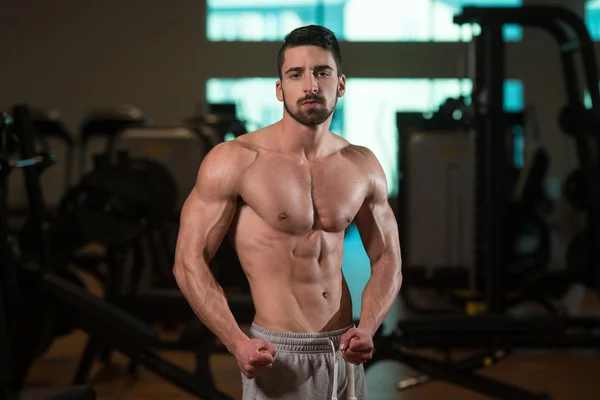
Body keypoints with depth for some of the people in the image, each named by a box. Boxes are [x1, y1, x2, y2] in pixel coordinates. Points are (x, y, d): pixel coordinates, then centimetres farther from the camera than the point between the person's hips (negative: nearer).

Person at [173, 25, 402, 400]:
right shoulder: (235, 161, -10)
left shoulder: (363, 167, 2)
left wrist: (367, 328, -7)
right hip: (278, 355, -4)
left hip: (344, 356, 4)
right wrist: (237, 343, -21)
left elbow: (387, 259, 11)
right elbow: (190, 261, -10)